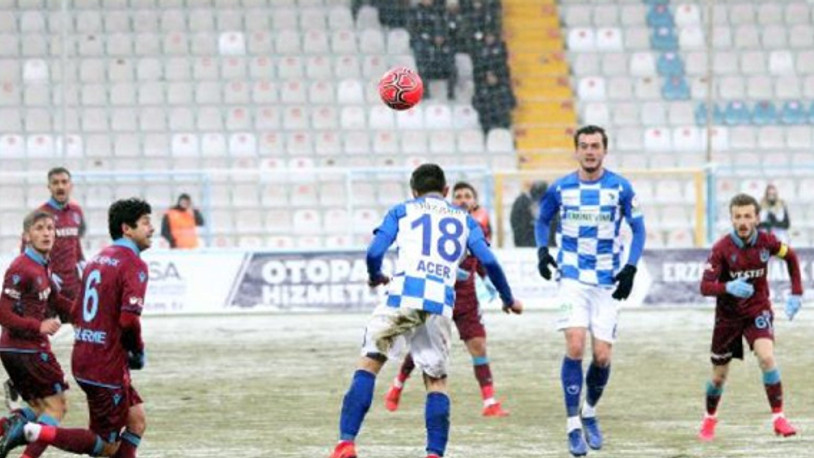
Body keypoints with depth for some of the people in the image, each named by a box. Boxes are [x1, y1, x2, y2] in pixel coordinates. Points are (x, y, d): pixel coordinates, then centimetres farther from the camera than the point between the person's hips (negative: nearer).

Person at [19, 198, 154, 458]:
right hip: (108, 366, -9)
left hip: (83, 357, 9)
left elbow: (76, 312, 18)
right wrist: (138, 351, -6)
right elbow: (129, 319, -25)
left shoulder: (98, 259, 14)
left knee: (137, 421, 17)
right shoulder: (133, 264, -13)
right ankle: (40, 434, -16)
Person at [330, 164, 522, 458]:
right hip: (441, 304, 2)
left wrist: (375, 277, 29)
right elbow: (488, 261, 12)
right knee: (436, 379, 12)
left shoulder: (402, 211, 19)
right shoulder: (463, 219, 24)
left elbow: (374, 252, 7)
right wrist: (508, 299, 26)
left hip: (404, 295, -2)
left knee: (369, 362, 5)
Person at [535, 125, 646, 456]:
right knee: (575, 347, -17)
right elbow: (542, 221, 17)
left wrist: (630, 269, -5)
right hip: (573, 277, 0)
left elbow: (638, 229, 6)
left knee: (602, 357, -2)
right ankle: (573, 426, -10)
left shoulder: (620, 188, -2)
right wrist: (542, 251, -1)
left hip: (607, 281, 1)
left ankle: (590, 413, 26)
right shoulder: (560, 189, 0)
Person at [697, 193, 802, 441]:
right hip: (728, 315, 0)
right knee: (719, 375, 10)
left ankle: (778, 418, -18)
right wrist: (728, 287, -42)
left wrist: (796, 293, 3)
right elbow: (705, 286, -22)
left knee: (766, 357, -26)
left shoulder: (766, 242, -12)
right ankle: (709, 419, 38)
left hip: (758, 310, 0)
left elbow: (791, 257, 8)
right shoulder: (722, 248, -18)